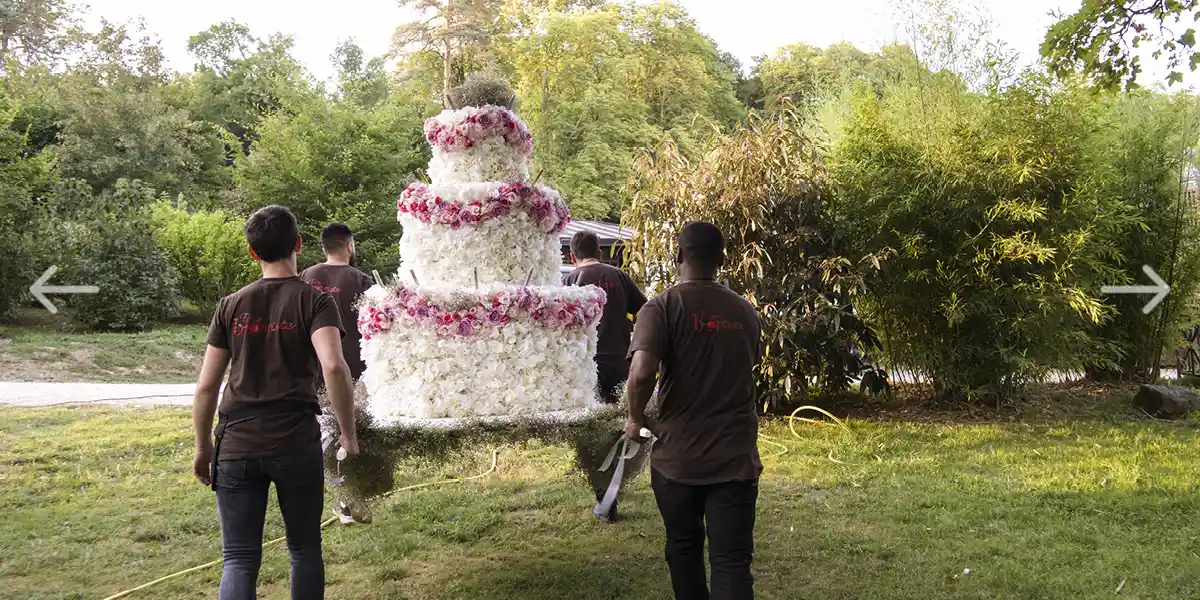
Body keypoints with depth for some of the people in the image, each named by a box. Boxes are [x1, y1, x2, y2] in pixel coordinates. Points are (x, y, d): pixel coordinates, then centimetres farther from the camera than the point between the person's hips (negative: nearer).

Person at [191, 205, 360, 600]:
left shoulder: (231, 306, 8)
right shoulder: (315, 302, -2)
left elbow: (206, 386, 7)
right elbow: (334, 366, -19)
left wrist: (203, 446, 18)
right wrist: (348, 432, -9)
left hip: (236, 446, 2)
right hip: (296, 444, -2)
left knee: (239, 559, 6)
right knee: (305, 550, 15)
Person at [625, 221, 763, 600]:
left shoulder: (662, 307, -9)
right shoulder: (745, 311, 6)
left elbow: (642, 372, -23)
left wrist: (636, 419, -5)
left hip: (677, 456, -2)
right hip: (735, 456, 2)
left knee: (683, 548, 19)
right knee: (732, 561, 2)